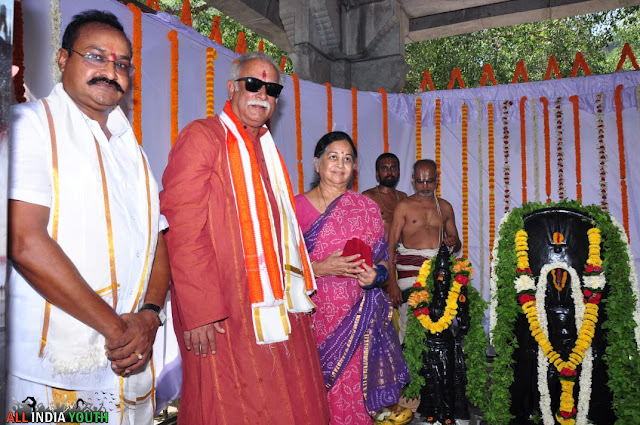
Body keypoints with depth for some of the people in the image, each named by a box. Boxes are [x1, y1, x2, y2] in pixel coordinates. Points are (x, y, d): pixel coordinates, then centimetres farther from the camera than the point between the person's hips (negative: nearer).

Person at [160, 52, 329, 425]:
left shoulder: (267, 149, 18)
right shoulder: (202, 137, -6)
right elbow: (183, 229, -15)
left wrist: (296, 292, 16)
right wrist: (199, 311, -20)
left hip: (278, 307, 8)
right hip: (223, 317, -7)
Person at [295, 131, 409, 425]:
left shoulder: (367, 208, 9)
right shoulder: (296, 207, 3)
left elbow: (382, 260, 11)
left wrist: (375, 275, -10)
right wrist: (319, 268, -15)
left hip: (355, 318, 1)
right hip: (312, 315, -1)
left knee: (352, 393, -1)